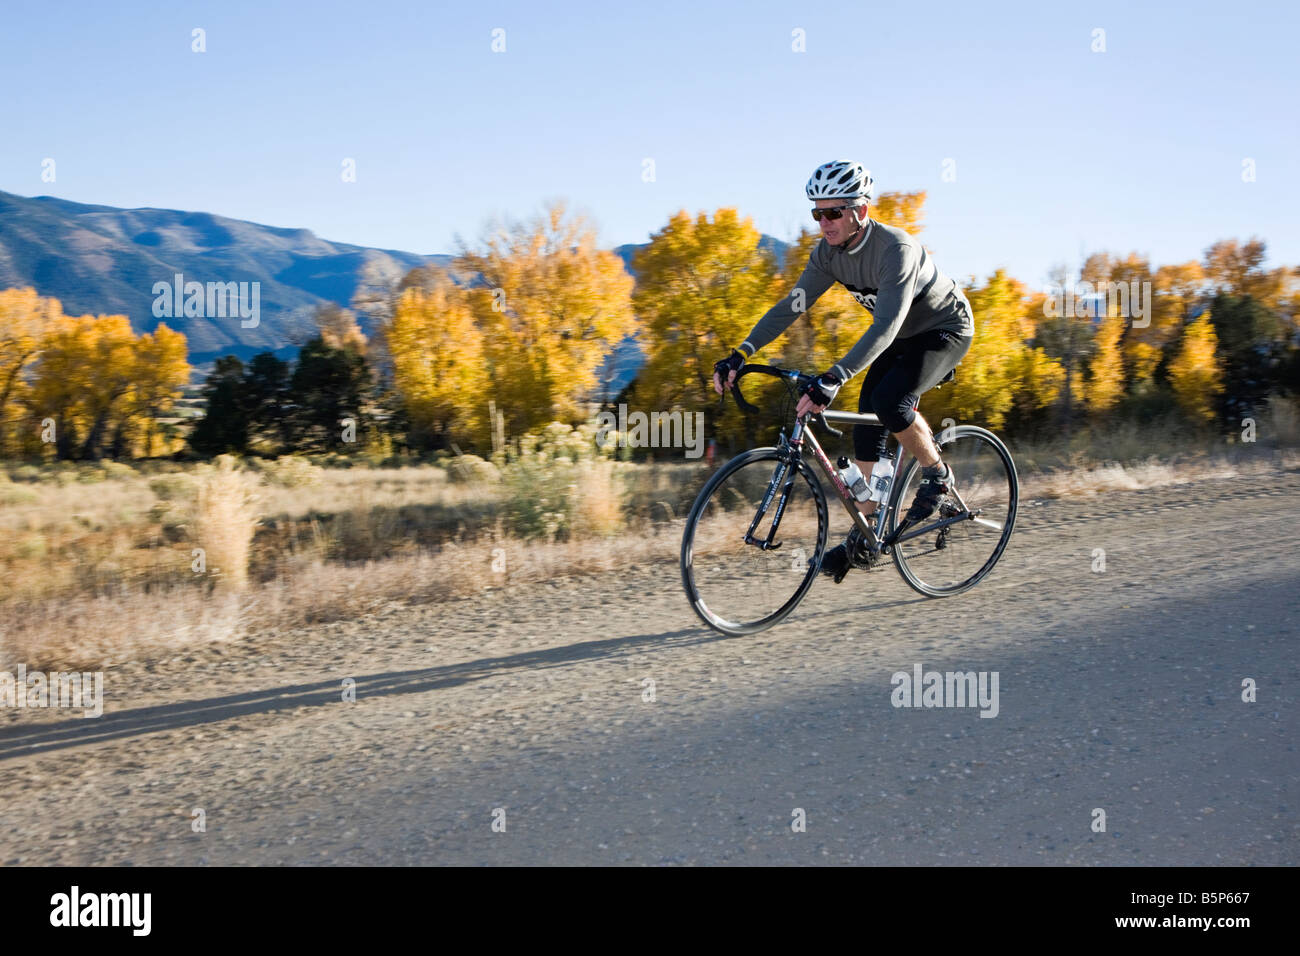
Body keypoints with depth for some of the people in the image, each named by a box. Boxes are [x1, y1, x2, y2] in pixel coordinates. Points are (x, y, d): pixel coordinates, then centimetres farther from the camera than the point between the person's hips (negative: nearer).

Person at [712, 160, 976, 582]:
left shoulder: (895, 249, -34)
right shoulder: (829, 253, -12)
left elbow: (886, 325, -44)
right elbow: (792, 305, -12)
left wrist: (833, 378, -56)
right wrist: (740, 354, -23)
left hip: (946, 330, -8)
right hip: (901, 336, 8)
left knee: (890, 403, -31)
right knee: (867, 428, -3)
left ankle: (937, 475, -3)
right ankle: (862, 540, 4)